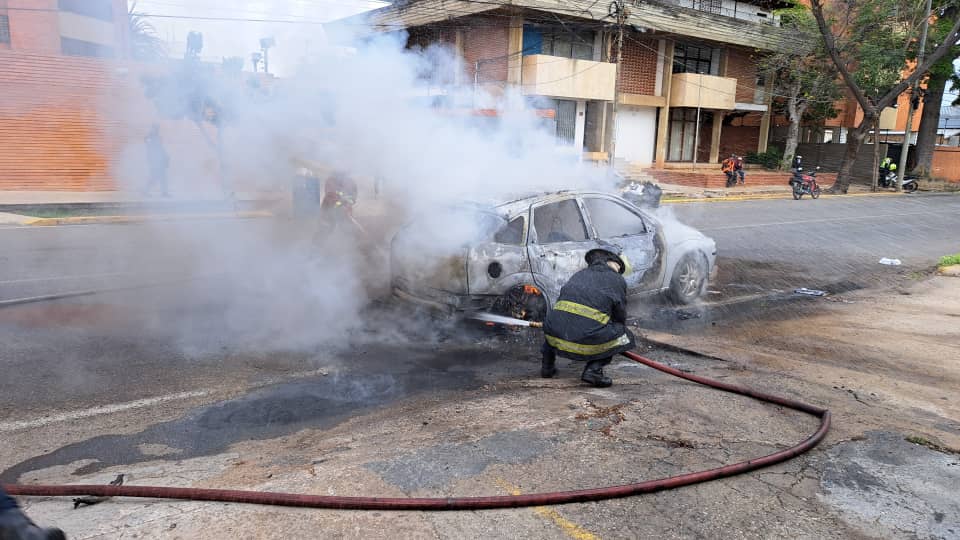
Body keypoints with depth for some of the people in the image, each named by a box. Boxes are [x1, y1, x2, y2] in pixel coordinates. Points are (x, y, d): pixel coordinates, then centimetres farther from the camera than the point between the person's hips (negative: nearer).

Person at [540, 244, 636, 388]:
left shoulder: (579, 274, 26)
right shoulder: (618, 280, 14)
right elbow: (620, 316, 17)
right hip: (588, 339, -5)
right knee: (625, 337, 20)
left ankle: (547, 365, 33)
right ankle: (593, 370, 2)